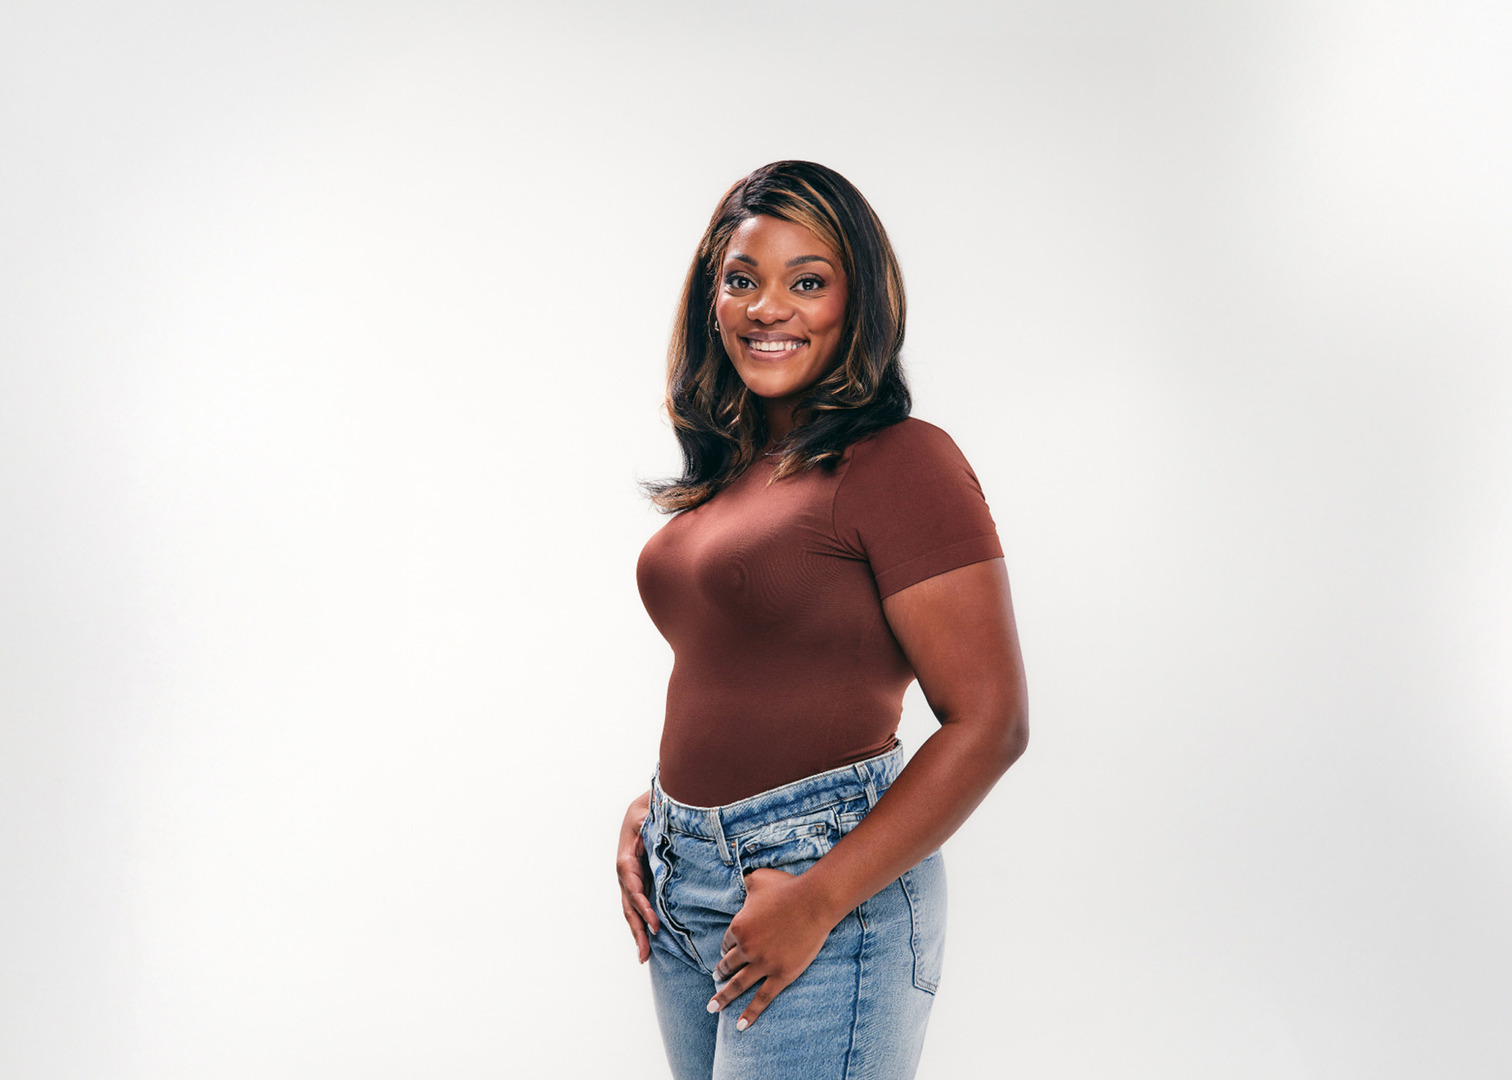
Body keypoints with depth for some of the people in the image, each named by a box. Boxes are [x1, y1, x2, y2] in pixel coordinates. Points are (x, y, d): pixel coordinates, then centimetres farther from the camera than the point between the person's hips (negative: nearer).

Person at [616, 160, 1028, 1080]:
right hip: (683, 885, 7)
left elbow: (990, 721, -17)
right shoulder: (726, 470, 10)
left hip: (823, 873, -7)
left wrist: (817, 902, -18)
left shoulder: (902, 463, -13)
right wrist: (654, 808, 6)